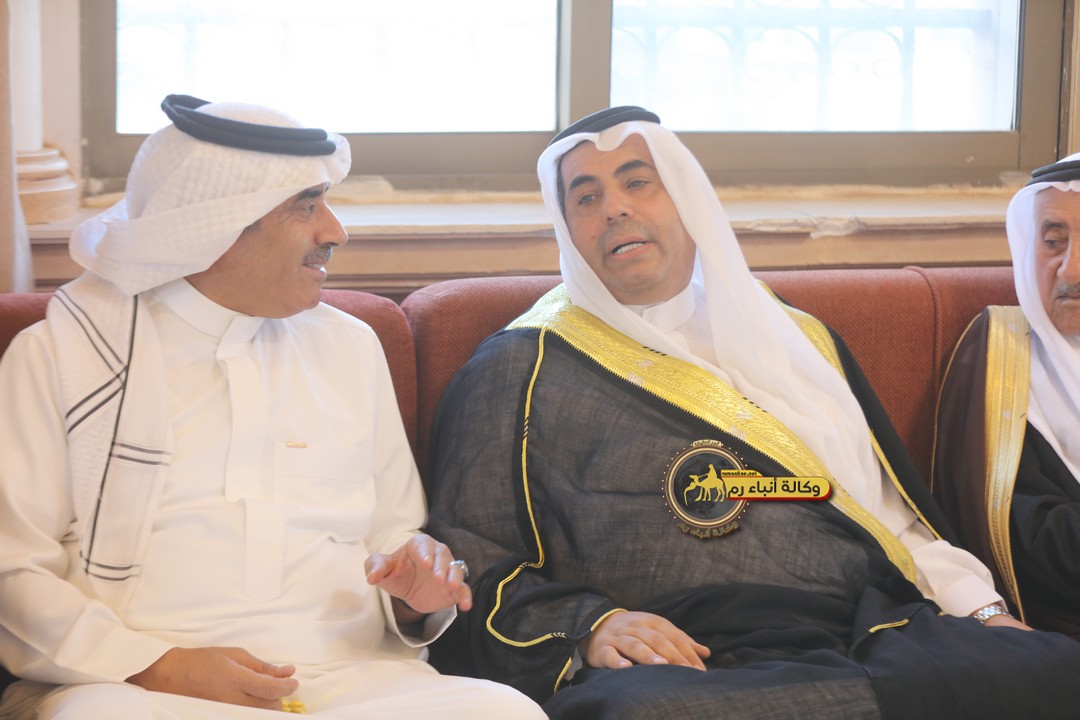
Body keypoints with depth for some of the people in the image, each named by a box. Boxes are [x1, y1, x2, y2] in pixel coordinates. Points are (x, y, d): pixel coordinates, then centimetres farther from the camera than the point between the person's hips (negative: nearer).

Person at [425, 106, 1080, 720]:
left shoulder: (799, 343, 27)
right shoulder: (522, 370, 13)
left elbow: (901, 517, 27)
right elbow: (468, 566, 6)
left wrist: (981, 609, 8)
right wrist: (585, 626, -12)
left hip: (876, 638, 4)